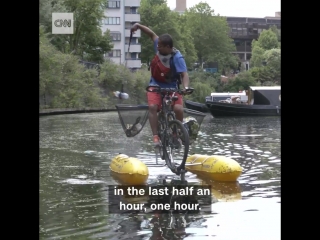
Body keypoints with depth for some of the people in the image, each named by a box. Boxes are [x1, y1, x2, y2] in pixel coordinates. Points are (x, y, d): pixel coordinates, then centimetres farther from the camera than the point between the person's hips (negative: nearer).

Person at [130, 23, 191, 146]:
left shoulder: (177, 57, -25)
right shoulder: (159, 47, -12)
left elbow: (184, 74, -32)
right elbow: (152, 34, 4)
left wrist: (185, 87, -50)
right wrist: (138, 26, -3)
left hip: (172, 87, -3)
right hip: (155, 86, 3)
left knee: (178, 109, -25)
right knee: (152, 107, -24)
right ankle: (156, 136, -23)